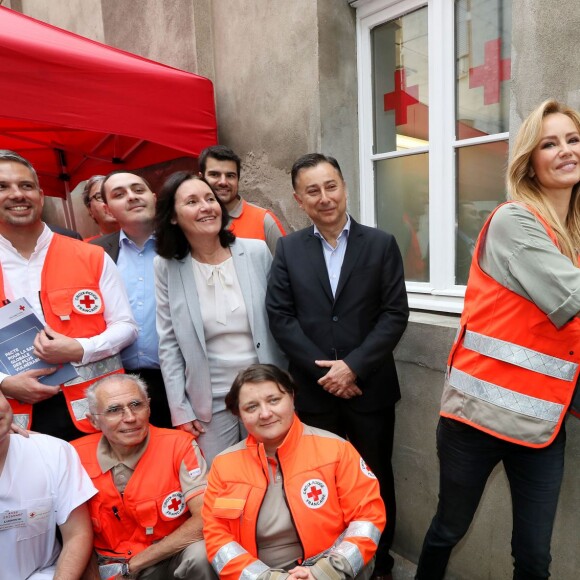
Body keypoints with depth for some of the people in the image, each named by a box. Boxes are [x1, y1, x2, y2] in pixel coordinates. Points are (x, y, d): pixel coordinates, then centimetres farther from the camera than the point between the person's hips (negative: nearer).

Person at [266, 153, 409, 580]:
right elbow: (280, 316, -4)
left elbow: (395, 314, -6)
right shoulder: (288, 249, 3)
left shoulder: (381, 244, 0)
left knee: (375, 479, 15)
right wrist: (323, 370, -11)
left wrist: (353, 366, -14)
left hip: (369, 388, 0)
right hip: (312, 390, 1)